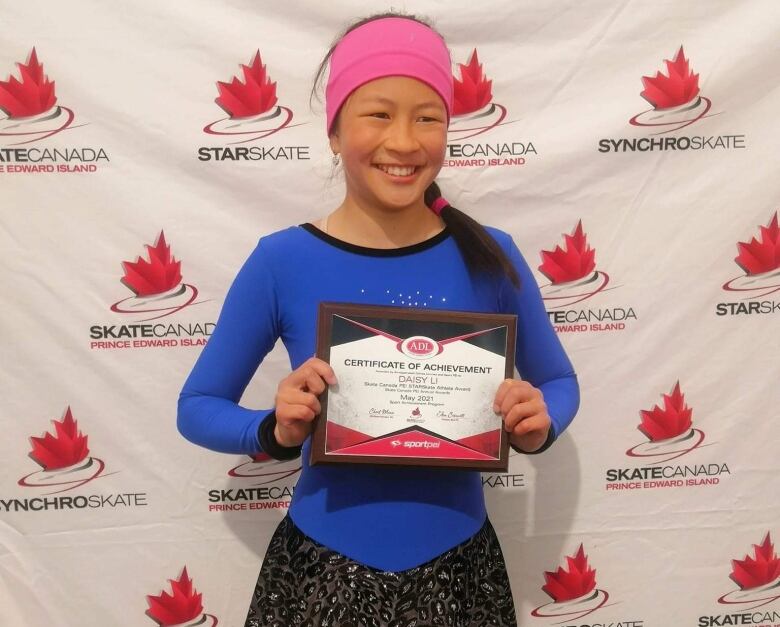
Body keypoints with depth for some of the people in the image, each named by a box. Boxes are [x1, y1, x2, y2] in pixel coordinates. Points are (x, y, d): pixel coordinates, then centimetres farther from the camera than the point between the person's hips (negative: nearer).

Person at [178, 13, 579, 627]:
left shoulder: (488, 256, -8)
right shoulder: (283, 261, -11)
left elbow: (559, 382, 6)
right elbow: (198, 407, -1)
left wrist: (537, 427, -15)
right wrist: (275, 431, -20)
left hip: (457, 569, 2)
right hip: (323, 571, -1)